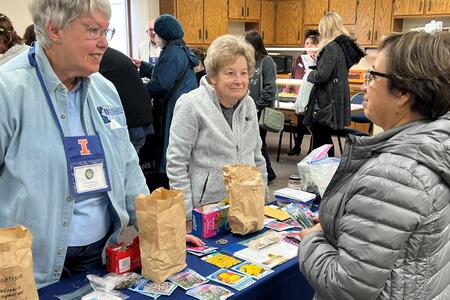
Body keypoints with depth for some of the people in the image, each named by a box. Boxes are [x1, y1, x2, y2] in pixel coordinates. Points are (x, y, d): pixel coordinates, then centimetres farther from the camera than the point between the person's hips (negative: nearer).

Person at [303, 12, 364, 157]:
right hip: (337, 100, 9)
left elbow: (322, 75, -20)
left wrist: (310, 75, -1)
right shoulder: (343, 45, 12)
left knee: (320, 140, -3)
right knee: (325, 138, 18)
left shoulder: (331, 47, -15)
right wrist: (318, 62, 14)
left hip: (326, 101, -9)